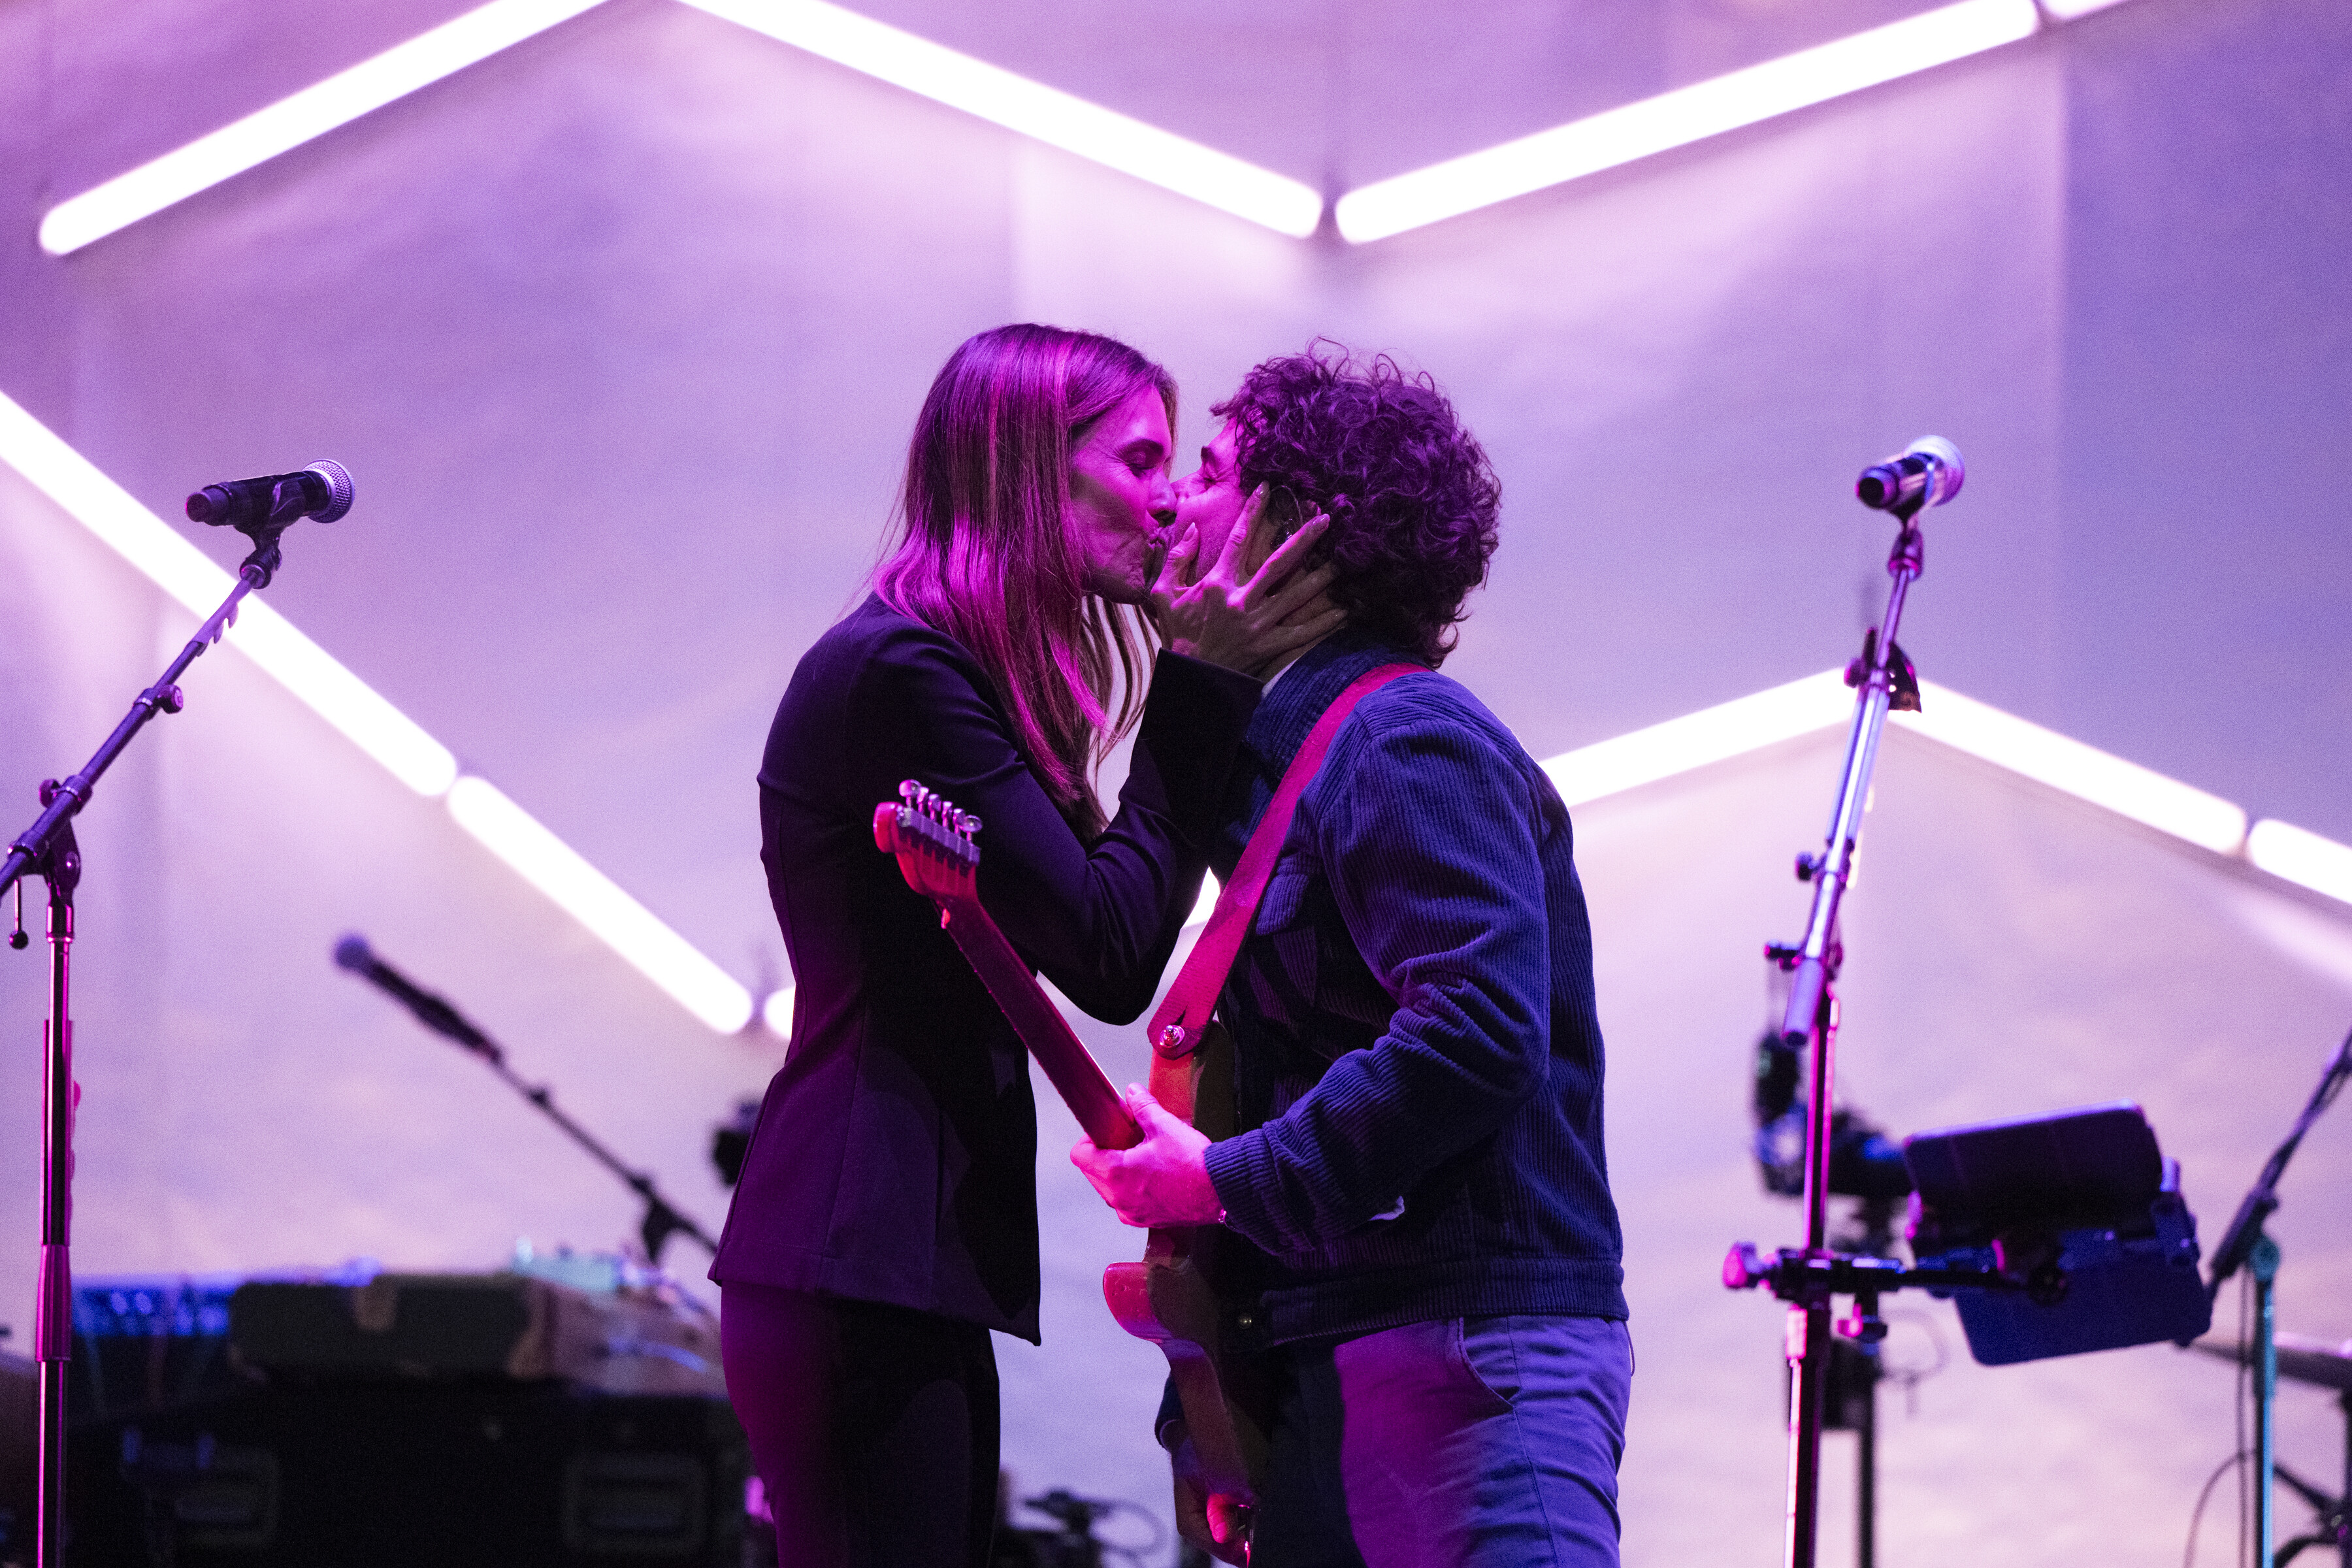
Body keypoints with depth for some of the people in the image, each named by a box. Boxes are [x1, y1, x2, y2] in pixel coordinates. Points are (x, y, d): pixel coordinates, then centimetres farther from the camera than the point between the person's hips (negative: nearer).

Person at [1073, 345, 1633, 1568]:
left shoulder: (1406, 743, -9)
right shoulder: (1286, 753, 21)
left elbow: (1478, 1031, -22)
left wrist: (1230, 1181, -16)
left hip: (1474, 1344, -10)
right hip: (1327, 1361, 10)